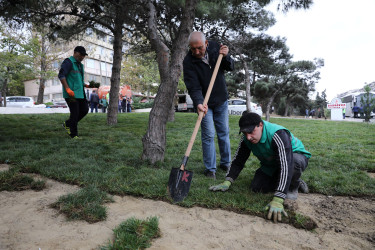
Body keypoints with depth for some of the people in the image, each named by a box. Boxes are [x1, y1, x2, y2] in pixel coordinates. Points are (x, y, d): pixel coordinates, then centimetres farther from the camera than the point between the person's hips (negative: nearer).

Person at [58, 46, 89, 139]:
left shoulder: (80, 65, 21)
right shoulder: (68, 62, -7)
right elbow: (61, 75, -16)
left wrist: (85, 85, 12)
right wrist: (68, 89, -22)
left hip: (80, 93, 9)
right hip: (71, 93, -9)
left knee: (84, 110, 6)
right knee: (75, 113, -6)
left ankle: (67, 124, 24)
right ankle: (73, 135, 6)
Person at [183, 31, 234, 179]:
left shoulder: (215, 47, -6)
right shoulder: (188, 61, -18)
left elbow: (231, 67, 0)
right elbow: (193, 87, -24)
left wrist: (225, 57, -20)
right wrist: (198, 103, -41)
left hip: (221, 100, 4)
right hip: (204, 102, -3)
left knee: (224, 133, 11)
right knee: (208, 135, -5)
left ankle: (226, 163, 27)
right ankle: (210, 168, 9)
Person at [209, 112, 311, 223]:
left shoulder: (279, 135, -38)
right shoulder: (247, 138, -17)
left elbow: (285, 166, -46)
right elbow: (238, 160, -8)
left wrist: (277, 201, -52)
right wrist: (227, 182, -21)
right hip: (271, 165, 6)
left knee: (294, 161, -40)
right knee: (256, 187, -12)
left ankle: (293, 187, -7)